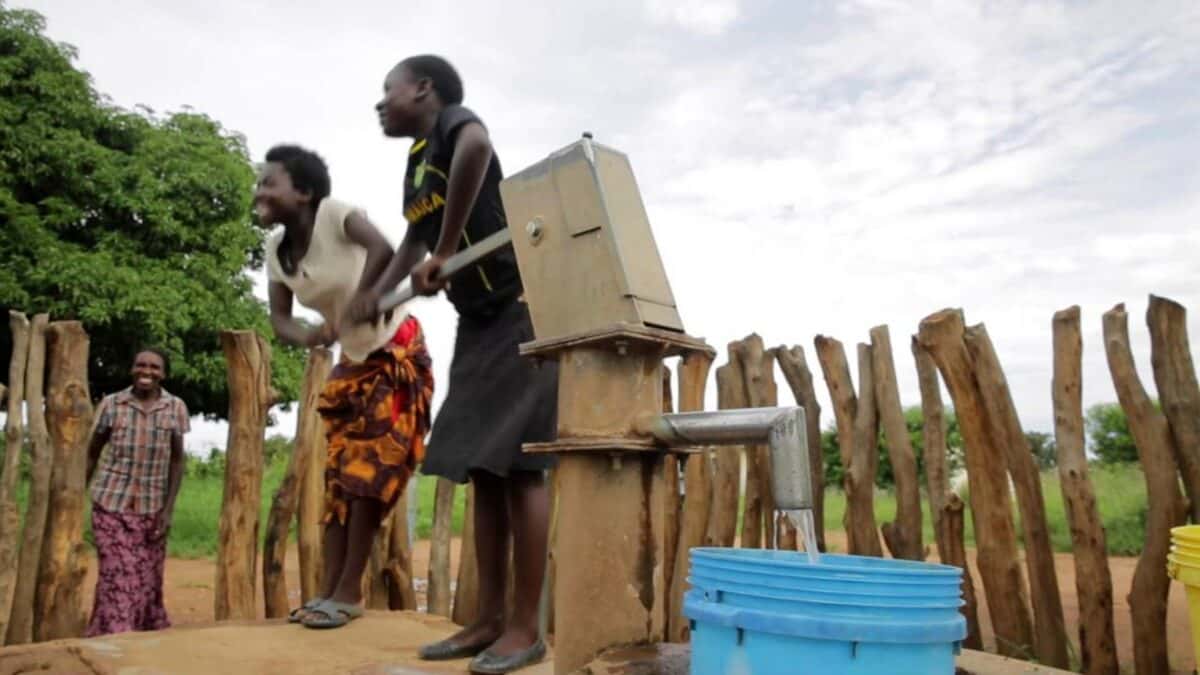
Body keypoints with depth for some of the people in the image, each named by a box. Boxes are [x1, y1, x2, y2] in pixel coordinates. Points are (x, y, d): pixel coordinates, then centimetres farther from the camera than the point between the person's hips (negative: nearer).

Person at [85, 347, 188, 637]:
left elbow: (177, 461, 2)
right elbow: (92, 453, 6)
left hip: (152, 507, 1)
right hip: (111, 504, -1)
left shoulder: (175, 408, -2)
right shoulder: (111, 404, -3)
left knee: (149, 579, 8)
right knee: (118, 578, -6)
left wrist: (168, 509, -3)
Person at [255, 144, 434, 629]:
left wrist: (353, 309, -41)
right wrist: (305, 337, -25)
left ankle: (349, 592, 1)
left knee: (368, 472, -7)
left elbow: (383, 250, -40)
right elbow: (279, 317, -3)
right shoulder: (276, 247, 1)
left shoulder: (334, 215, -20)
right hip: (354, 362, 8)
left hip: (396, 354, -8)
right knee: (340, 473, 6)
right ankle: (330, 589, 13)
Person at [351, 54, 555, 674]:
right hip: (477, 322, 9)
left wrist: (443, 255, -29)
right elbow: (413, 240, 31)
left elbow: (477, 147, -33)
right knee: (483, 468, 5)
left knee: (518, 466, -10)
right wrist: (369, 308, 28)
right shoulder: (416, 162, 17)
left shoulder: (453, 123, -7)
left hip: (519, 310, -9)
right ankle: (488, 621, 12)